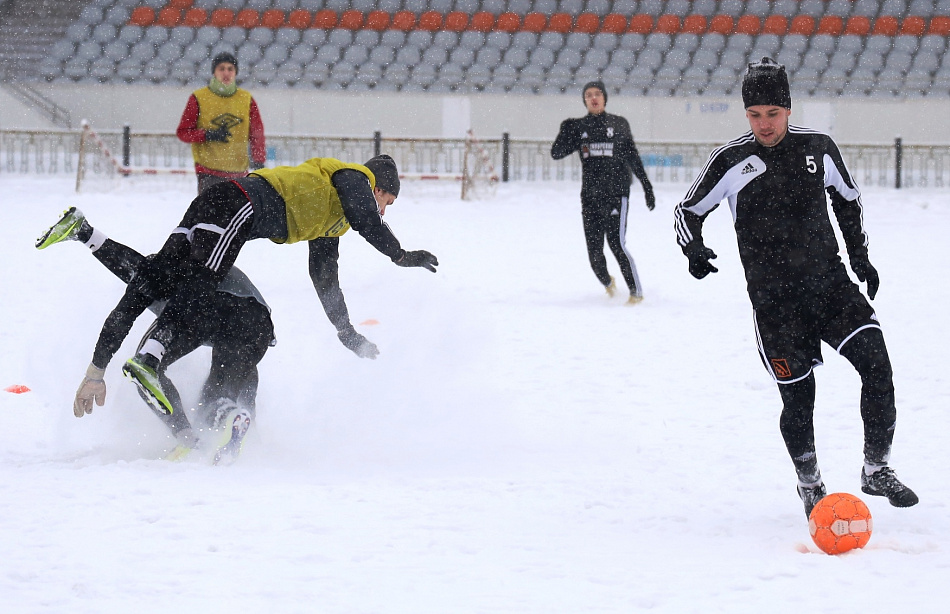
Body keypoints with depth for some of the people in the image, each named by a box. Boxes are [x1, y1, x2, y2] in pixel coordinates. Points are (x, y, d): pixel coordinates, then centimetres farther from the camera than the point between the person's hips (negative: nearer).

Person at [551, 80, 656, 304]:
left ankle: (636, 292, -5)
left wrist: (647, 186, 10)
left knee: (617, 244, -16)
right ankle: (608, 284, 30)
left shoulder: (619, 125, 7)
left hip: (616, 194, -2)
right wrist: (565, 132, -14)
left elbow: (634, 159, 13)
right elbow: (556, 153, 3)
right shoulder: (579, 126, 10)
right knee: (594, 252, 1)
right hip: (590, 198, 2)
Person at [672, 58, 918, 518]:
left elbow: (847, 199, 20)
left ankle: (876, 470, -2)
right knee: (798, 395, -2)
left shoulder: (818, 148, 3)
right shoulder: (731, 161, -5)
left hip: (831, 284, 2)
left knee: (875, 362, -13)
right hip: (774, 298, -2)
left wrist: (859, 255, 19)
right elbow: (689, 209, 6)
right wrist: (694, 249, -12)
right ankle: (809, 484, 21)